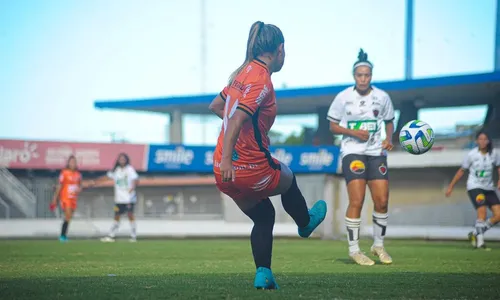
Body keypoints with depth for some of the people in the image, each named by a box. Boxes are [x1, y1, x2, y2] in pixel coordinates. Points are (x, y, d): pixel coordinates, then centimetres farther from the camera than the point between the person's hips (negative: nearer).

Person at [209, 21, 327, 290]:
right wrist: (227, 160, -34)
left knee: (263, 217, 22)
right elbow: (237, 118, -29)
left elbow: (216, 106, 22)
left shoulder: (244, 72, 8)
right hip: (251, 169, -8)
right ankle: (306, 223, 51)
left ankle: (263, 274, 13)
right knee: (288, 179, 25)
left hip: (226, 170, 8)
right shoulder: (261, 80, -17)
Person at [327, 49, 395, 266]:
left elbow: (389, 122, 16)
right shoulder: (343, 98, -3)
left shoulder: (382, 97, 3)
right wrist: (354, 132, -13)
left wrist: (389, 139, -4)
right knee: (357, 201, -12)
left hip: (377, 153, 3)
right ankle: (354, 250, -2)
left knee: (382, 201, -1)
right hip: (352, 152, -3)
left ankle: (379, 245, 18)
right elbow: (333, 126, 2)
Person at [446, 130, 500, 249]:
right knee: (482, 211, -24)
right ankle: (480, 242, -16)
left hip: (489, 188, 5)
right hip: (474, 187, -4)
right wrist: (451, 186, 4)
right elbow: (461, 171, 2)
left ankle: (475, 234, 10)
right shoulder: (471, 154, -7)